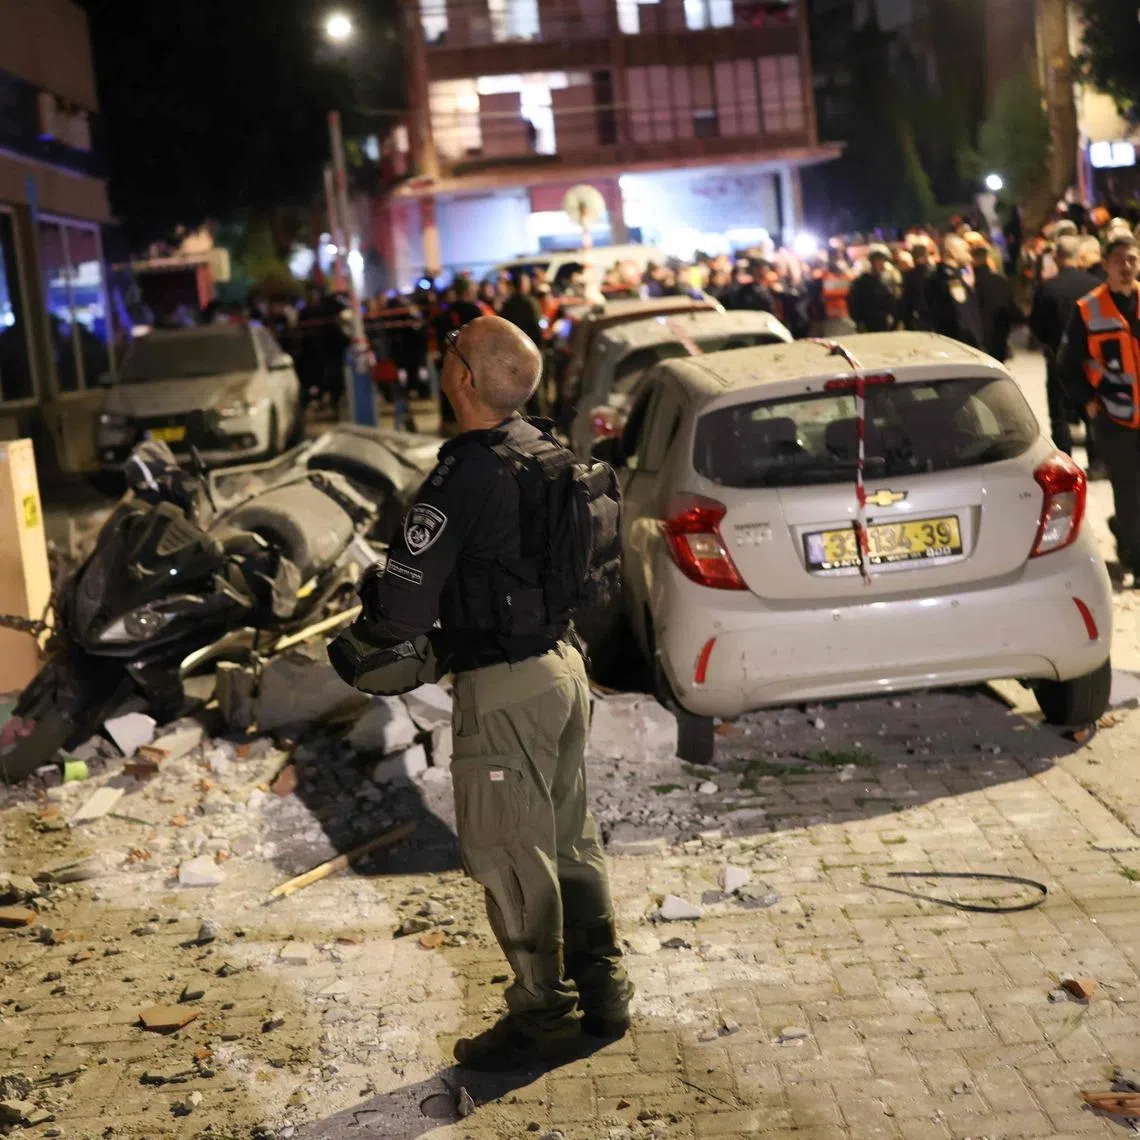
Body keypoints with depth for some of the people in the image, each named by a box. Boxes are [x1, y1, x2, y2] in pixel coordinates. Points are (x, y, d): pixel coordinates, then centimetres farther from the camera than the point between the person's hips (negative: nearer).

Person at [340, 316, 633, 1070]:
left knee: (510, 857, 4)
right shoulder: (550, 453, 4)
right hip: (564, 665, 9)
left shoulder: (465, 475, -21)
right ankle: (603, 992, 29)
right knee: (571, 839, 19)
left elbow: (407, 602, -22)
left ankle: (544, 1015, 15)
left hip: (504, 687, -9)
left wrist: (377, 627, 3)